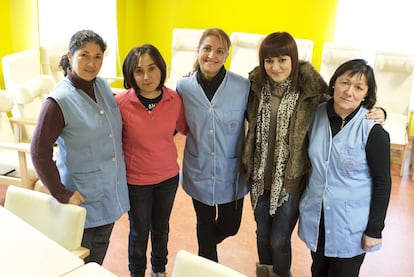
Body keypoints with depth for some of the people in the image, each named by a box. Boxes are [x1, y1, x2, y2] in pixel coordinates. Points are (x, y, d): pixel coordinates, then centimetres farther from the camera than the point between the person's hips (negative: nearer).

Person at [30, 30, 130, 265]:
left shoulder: (103, 86, -1)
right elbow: (40, 153, -18)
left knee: (99, 254, 23)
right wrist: (61, 193, -18)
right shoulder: (59, 101, -19)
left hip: (112, 191, 6)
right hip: (83, 197, -6)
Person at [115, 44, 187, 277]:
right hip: (136, 180, -3)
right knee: (139, 231, 17)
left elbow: (184, 127, 8)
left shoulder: (174, 99, -12)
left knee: (161, 227, 24)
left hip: (168, 177, 3)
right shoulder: (121, 102, -21)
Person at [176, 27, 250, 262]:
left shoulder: (243, 86, -14)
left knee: (230, 226, 13)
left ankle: (207, 244, 49)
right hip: (199, 172, 1)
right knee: (205, 225, 18)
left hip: (231, 173, -1)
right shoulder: (184, 86, -8)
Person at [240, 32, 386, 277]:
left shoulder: (311, 89, -15)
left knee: (279, 240, 8)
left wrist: (376, 113, -19)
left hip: (291, 181, -4)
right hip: (260, 177, 4)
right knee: (263, 234, 21)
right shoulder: (257, 85, -4)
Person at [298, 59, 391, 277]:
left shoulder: (373, 131, -15)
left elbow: (382, 182, -10)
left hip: (350, 226, -4)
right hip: (315, 220, 4)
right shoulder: (318, 116, -2)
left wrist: (374, 230, -10)